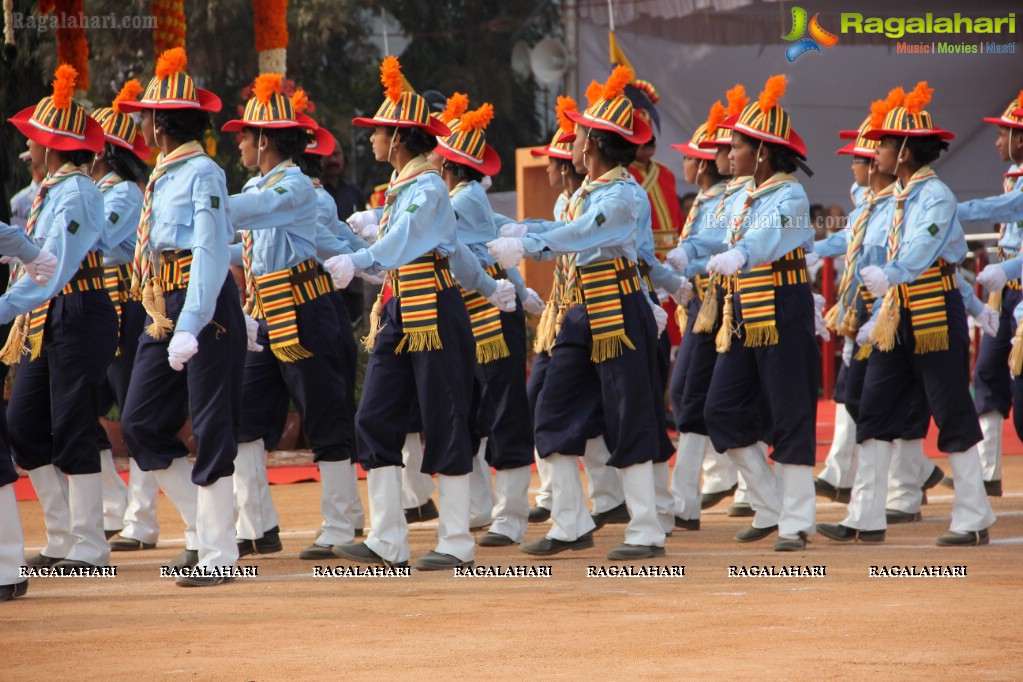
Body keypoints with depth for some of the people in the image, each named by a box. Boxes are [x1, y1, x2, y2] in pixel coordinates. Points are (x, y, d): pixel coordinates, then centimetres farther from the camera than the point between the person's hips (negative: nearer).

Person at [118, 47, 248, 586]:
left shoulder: (202, 173, -11)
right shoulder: (162, 177, 15)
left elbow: (211, 254, -18)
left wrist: (189, 329, -25)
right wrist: (166, 323, 17)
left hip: (206, 309, -9)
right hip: (163, 313, 9)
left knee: (211, 431, -4)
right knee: (140, 425, 7)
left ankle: (217, 555, 0)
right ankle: (201, 527, 17)